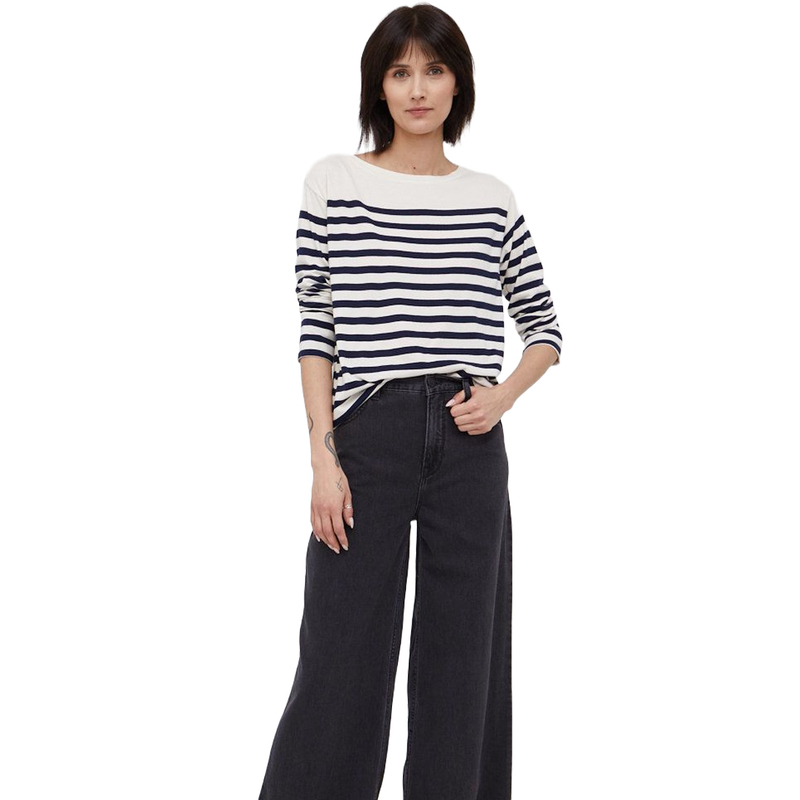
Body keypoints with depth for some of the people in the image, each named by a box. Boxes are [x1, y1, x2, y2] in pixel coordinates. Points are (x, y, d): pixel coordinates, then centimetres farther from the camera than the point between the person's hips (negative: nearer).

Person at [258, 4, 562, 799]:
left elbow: (545, 328, 15)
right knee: (343, 653, 0)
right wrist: (323, 460, -6)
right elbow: (315, 331, 0)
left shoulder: (492, 199, 7)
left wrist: (503, 396, -4)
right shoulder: (333, 184, 2)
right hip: (367, 436, -2)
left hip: (469, 444, 2)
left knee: (463, 652, 8)